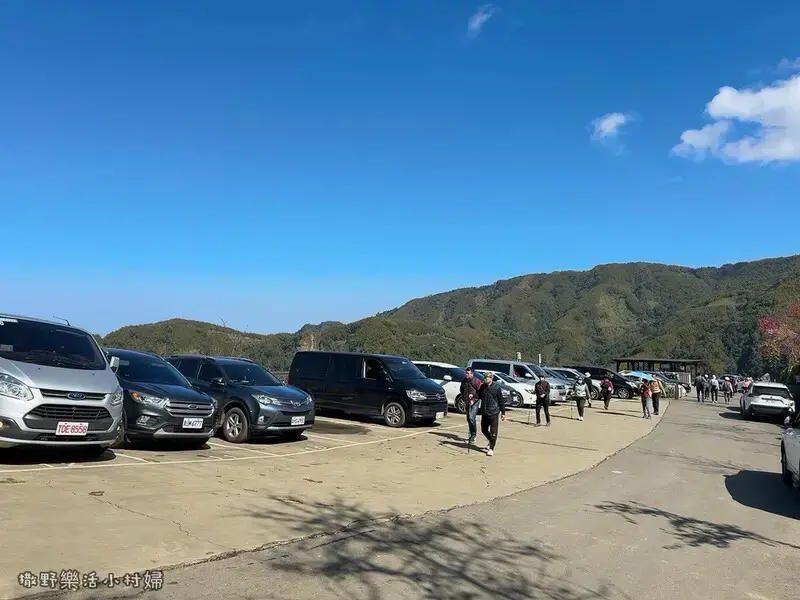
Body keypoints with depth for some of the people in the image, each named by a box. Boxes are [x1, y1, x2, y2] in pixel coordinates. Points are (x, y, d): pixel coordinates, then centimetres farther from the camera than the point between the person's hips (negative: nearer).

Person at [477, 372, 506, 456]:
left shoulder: (497, 387, -9)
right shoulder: (482, 387, 3)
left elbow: (501, 400, -4)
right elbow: (479, 396, 17)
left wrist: (503, 413, -2)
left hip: (494, 413, -5)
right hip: (485, 413, 5)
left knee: (493, 432, -3)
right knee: (484, 430, 14)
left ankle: (491, 449, 8)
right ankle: (491, 442, 40)